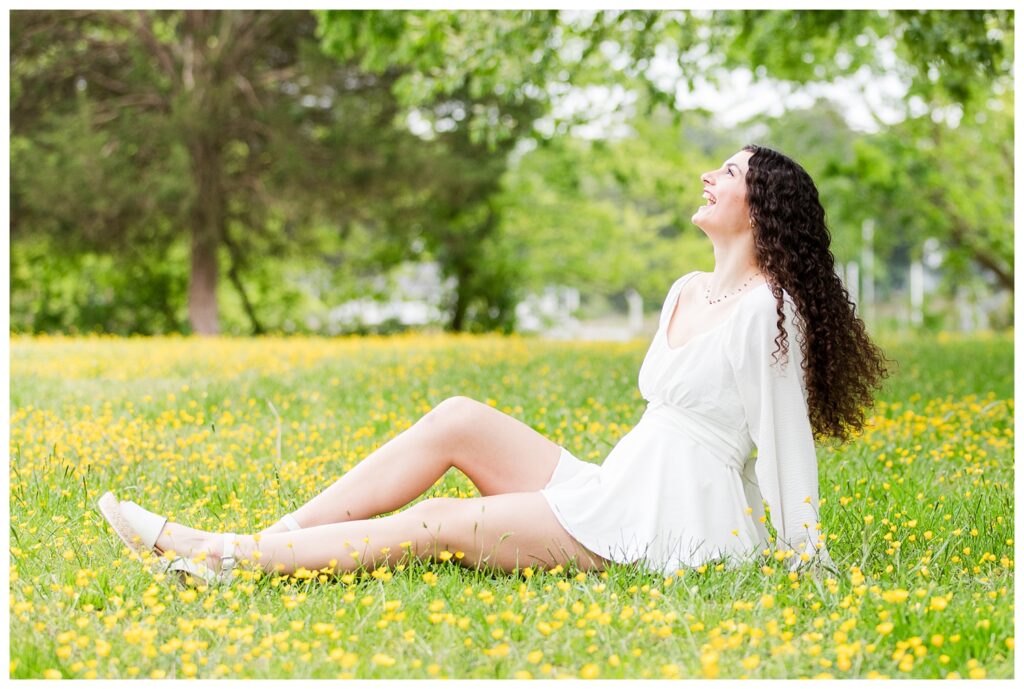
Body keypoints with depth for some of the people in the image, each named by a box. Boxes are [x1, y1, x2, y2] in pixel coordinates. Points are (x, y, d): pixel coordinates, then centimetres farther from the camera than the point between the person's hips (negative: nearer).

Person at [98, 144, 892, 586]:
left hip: (673, 525, -8)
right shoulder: (687, 291, 15)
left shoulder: (770, 309, -12)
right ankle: (262, 541, -8)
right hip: (622, 491, 8)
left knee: (435, 523, -15)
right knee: (457, 419, -6)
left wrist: (806, 560, -9)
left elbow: (787, 439, -12)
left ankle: (228, 560, -11)